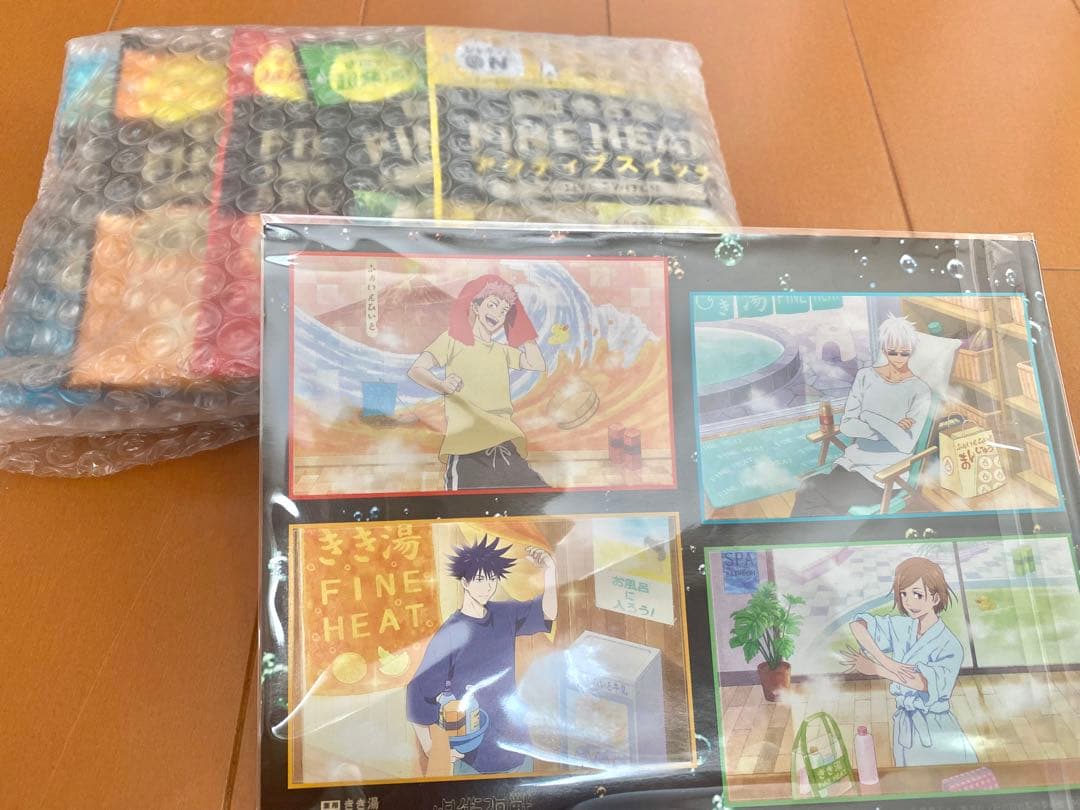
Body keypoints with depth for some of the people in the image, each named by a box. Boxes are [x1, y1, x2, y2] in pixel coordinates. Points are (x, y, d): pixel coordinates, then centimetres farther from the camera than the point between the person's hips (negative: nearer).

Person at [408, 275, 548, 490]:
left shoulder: (503, 351, 24)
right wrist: (442, 386, -24)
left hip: (505, 448, 6)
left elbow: (538, 364, 12)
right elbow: (416, 370, -3)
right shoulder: (454, 339, 8)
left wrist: (520, 328, 19)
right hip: (468, 451, -5)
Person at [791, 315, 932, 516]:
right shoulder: (866, 376, 6)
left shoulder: (920, 391, -3)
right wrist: (890, 429, -11)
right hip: (853, 460, 4)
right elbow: (846, 425, 0)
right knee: (807, 489, -26)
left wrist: (872, 418, -14)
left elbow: (906, 444, -10)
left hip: (886, 473, -4)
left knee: (808, 493, -26)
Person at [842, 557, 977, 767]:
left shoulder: (950, 646, -18)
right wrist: (886, 661, -21)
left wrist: (876, 669, -30)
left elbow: (929, 682, -33)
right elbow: (858, 624, -9)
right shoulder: (902, 627, -4)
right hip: (904, 726, 5)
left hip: (937, 731, -5)